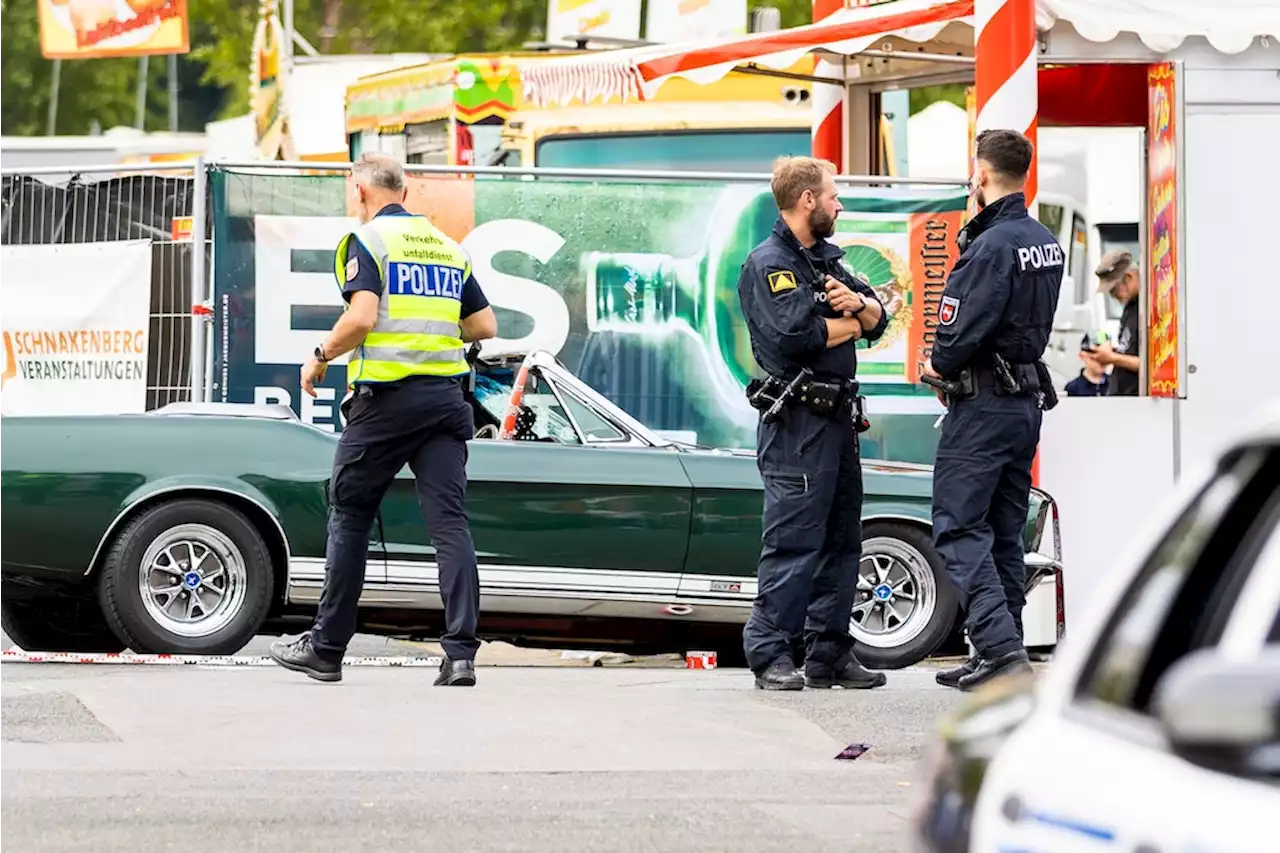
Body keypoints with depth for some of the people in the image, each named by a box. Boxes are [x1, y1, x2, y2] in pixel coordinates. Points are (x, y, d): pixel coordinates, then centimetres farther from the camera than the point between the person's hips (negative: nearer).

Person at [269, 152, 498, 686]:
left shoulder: (365, 241, -4)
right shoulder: (448, 248, 15)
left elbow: (361, 317, -18)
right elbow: (485, 327, 15)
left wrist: (321, 357, -2)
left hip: (385, 398, -5)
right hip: (446, 397, 5)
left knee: (349, 517, 8)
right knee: (449, 521, -2)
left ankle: (326, 648, 13)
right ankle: (461, 652, -12)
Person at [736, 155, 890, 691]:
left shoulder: (827, 258, 18)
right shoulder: (769, 264, -9)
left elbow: (877, 320, 16)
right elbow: (794, 335, -22)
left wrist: (858, 303, -8)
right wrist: (851, 324, -5)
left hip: (837, 416, 9)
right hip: (797, 423, -9)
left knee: (841, 540, 11)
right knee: (793, 541, -10)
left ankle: (829, 655, 16)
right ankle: (770, 656, -7)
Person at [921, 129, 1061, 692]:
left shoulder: (994, 246, -18)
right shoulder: (1046, 243, 11)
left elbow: (968, 330, -22)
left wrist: (938, 364, -3)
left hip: (985, 404, -9)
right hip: (1028, 397, 9)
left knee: (960, 528, -7)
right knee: (1004, 532, 13)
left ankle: (1001, 649, -16)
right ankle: (1002, 653, 15)